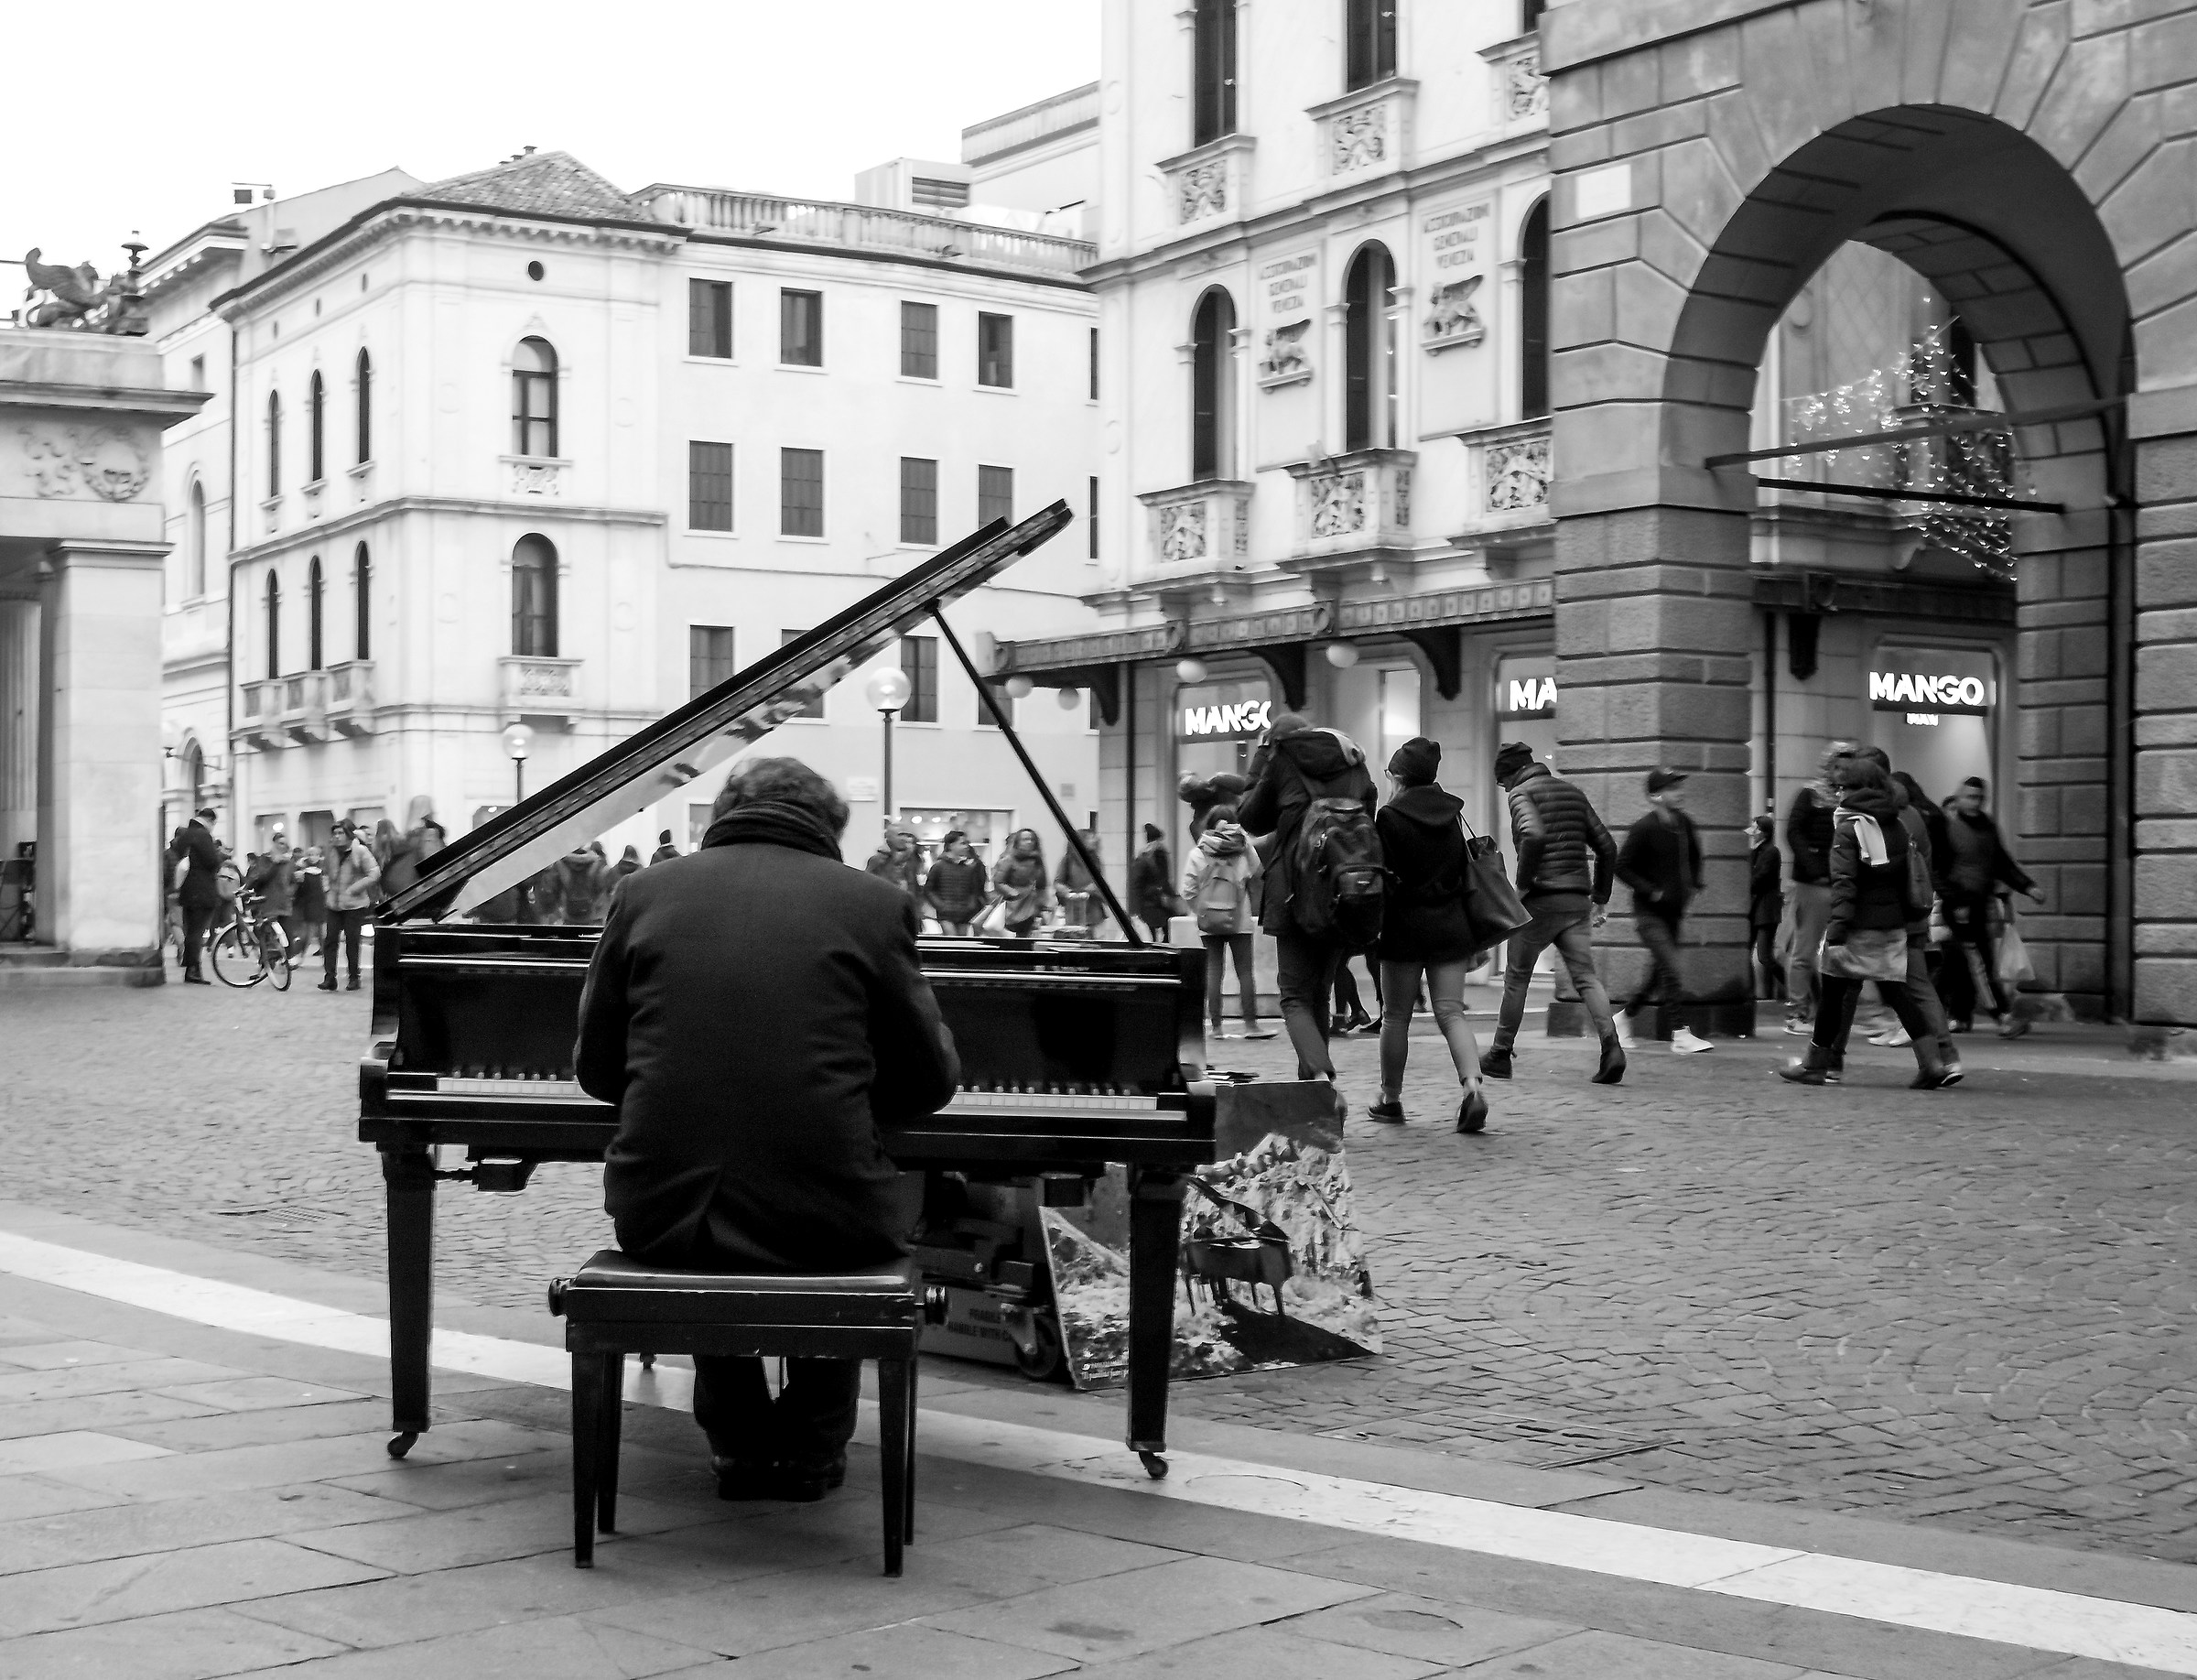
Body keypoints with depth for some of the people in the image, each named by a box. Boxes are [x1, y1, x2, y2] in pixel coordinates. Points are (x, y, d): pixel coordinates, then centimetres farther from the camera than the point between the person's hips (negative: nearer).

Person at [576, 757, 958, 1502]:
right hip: (821, 1227, -2)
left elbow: (596, 1071, 12)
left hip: (660, 1217, 2)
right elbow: (928, 1082, 6)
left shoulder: (645, 893, 5)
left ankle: (740, 1443, 38)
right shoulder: (874, 903, 0)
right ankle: (812, 1446, 35)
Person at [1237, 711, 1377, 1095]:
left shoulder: (1283, 758, 3)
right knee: (1319, 995, 16)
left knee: (1295, 998, -3)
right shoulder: (1355, 764, 15)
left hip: (1298, 891, -5)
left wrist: (1261, 759, 19)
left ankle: (1322, 1077, -26)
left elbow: (1250, 819, 12)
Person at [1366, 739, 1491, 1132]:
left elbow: (1384, 877, -10)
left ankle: (1390, 1099, 18)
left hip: (1407, 925, -4)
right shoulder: (1452, 815, 7)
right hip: (1451, 924, 4)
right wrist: (1472, 936, 20)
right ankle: (1472, 1086, -19)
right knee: (1451, 1013, 2)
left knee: (1396, 1017, 8)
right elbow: (1466, 873, 12)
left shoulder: (1391, 817, -8)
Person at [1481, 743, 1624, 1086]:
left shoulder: (1521, 793, -3)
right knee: (1585, 976, 0)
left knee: (1516, 977, 9)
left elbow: (1533, 835, -25)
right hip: (1578, 899, 5)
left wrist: (1523, 884, -15)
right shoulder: (1573, 792, 17)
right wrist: (1600, 898, 17)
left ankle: (1500, 1055, 18)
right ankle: (1611, 1047, -20)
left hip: (1541, 899, -5)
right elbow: (1606, 846, 15)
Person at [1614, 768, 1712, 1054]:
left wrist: (1693, 885, 10)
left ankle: (1624, 1017, 30)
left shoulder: (1685, 824, 4)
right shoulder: (1644, 829, -16)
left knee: (1659, 975, 13)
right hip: (1649, 912, -7)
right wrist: (1652, 892, -19)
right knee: (1672, 973, -15)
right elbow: (1622, 867, -14)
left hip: (1674, 911, 7)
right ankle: (1681, 1034, -13)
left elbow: (1694, 856, 24)